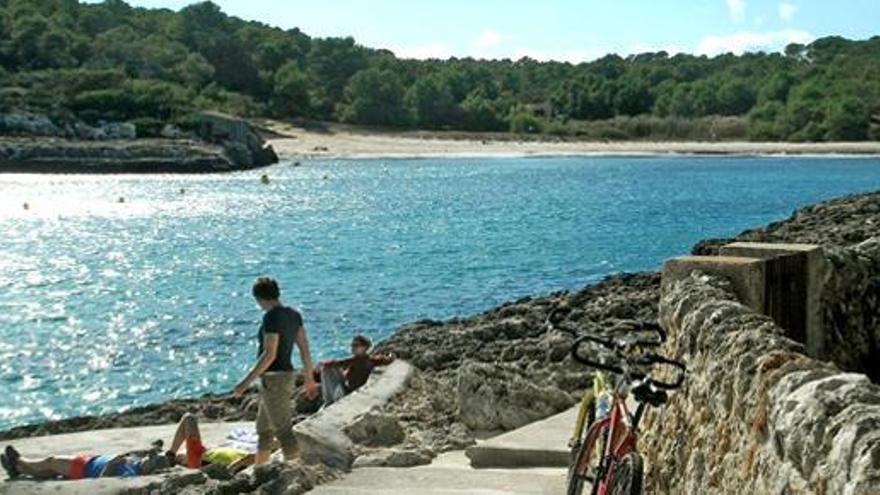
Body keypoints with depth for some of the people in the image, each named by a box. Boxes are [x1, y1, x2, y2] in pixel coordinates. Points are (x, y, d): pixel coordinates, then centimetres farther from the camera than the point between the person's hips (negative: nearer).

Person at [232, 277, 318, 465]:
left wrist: (246, 381, -20)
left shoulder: (271, 317, -17)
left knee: (283, 430, -7)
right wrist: (309, 378, 18)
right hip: (286, 375, 10)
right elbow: (304, 347, 10)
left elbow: (269, 354, -22)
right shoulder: (293, 315, 8)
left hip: (274, 378, -10)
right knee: (263, 430, 19)